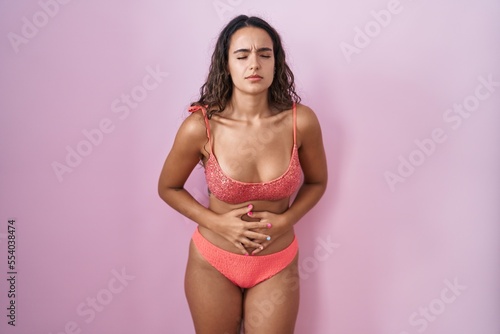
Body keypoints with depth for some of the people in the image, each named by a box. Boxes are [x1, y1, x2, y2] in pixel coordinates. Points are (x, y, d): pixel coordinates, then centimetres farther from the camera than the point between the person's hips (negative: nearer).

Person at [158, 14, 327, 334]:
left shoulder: (301, 121, -16)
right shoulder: (200, 126, -19)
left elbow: (317, 182, 2)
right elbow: (168, 188, -2)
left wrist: (285, 220, -13)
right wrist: (217, 222, -15)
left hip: (277, 265, 1)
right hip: (213, 262, 0)